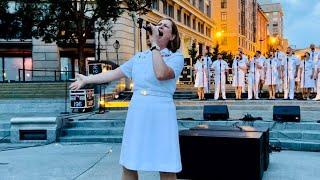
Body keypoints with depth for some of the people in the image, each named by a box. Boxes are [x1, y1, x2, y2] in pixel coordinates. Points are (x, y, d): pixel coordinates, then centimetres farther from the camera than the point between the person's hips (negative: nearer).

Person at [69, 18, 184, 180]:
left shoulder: (176, 57, -1)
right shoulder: (139, 57, 15)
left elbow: (161, 74, -22)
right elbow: (115, 73, 18)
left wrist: (154, 43, -15)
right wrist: (86, 79, 19)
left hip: (161, 114, -5)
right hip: (137, 113, 5)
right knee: (129, 166, 10)